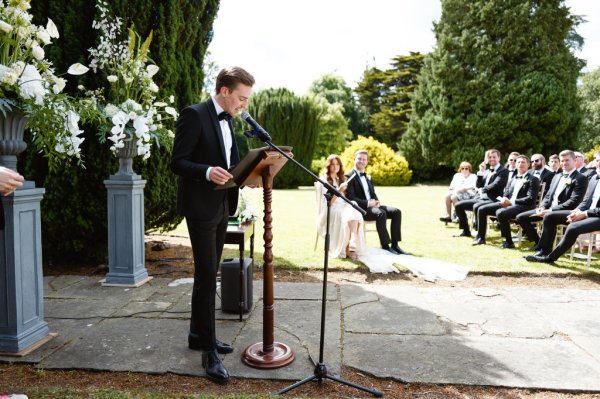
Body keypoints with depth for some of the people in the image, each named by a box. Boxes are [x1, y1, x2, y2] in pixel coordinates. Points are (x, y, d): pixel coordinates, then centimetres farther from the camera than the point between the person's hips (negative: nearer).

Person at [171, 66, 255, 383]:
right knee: (206, 277, -7)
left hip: (222, 206, 8)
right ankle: (208, 351, 3)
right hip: (201, 207, -8)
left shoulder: (227, 120, 14)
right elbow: (178, 162, -15)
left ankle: (198, 334, 29)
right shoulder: (194, 115, -12)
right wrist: (207, 172, -31)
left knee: (208, 275, 15)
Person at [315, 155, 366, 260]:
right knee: (350, 216, -34)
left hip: (343, 207, 5)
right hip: (330, 211, -5)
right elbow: (328, 202, -7)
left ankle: (352, 246, -37)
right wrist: (339, 190, -21)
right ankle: (348, 248, -30)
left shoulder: (342, 179, 22)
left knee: (355, 213, -30)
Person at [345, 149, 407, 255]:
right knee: (381, 213, -34)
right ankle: (385, 245, -24)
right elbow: (350, 198, -14)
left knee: (396, 212, -11)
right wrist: (367, 203, -21)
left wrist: (376, 202, -4)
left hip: (372, 206, 8)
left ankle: (394, 244, -13)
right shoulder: (350, 177, -4)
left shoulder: (368, 177, 22)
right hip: (360, 208, -8)